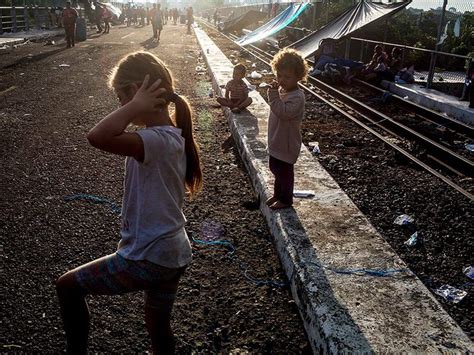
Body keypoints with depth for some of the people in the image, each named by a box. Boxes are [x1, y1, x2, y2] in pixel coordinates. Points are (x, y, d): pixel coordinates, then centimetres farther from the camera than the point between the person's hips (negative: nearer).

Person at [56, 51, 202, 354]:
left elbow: (98, 137, -42)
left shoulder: (157, 140, -25)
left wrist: (136, 106, -31)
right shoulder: (173, 135, 5)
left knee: (68, 286, 11)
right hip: (173, 254, 10)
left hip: (148, 259, -9)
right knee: (159, 326, 27)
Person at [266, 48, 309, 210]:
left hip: (287, 143, -9)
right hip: (276, 141, 9)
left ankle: (286, 199, 26)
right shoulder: (281, 90, 3)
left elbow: (284, 112, -39)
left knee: (285, 172, 7)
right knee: (276, 169, 22)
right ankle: (278, 194, 42)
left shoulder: (297, 96, -24)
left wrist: (274, 95, -39)